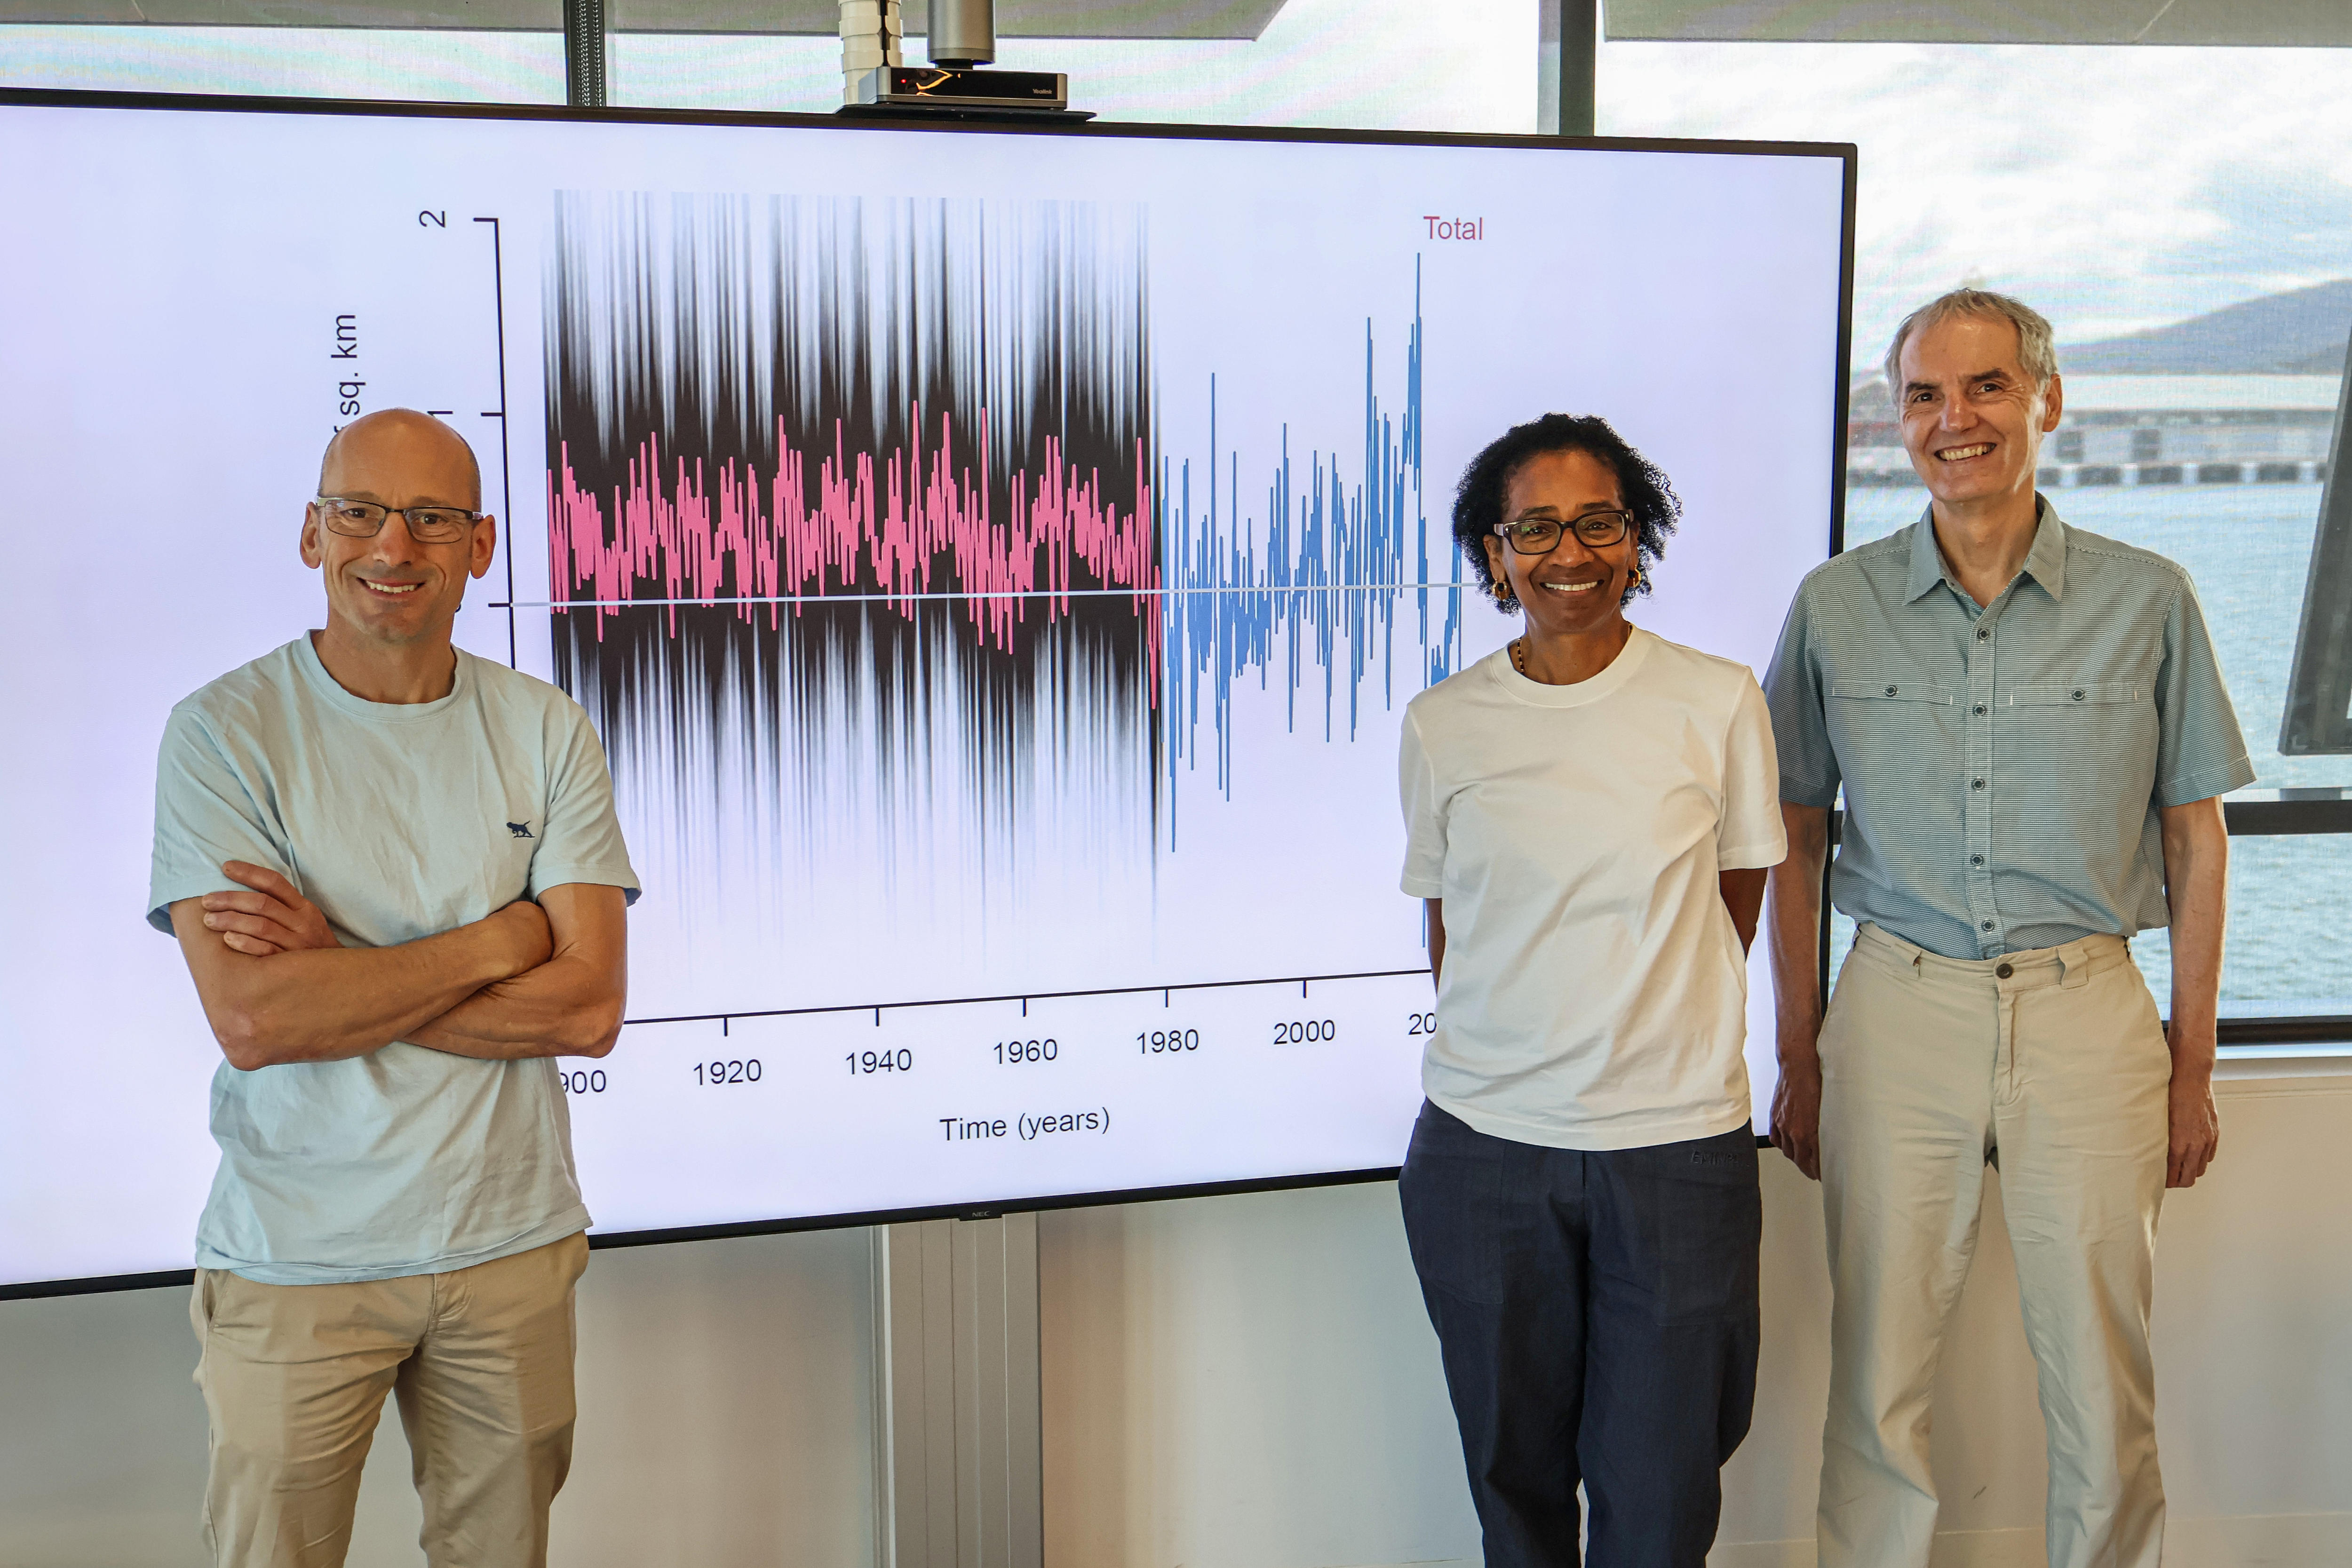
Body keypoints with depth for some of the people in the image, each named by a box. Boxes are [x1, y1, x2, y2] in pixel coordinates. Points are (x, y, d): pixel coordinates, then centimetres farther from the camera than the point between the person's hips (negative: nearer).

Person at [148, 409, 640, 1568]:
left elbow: (589, 1007, -9)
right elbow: (251, 1021, -19)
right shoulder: (223, 732, -7)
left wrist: (337, 975, -16)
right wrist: (500, 940, -14)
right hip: (296, 1257, -2)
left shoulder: (547, 733, 0)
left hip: (511, 1242, 3)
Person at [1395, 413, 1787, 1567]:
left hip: (1678, 1140, -1)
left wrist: (1640, 1037, 7)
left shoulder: (1718, 703, -1)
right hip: (1484, 1146, 1)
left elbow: (1735, 908, 8)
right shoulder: (1443, 726, 2)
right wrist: (1506, 1059, 8)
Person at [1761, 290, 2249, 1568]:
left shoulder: (2147, 601, 1)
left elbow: (2194, 840, 7)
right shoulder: (1835, 606, 2)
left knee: (2103, 1389, 9)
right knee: (1878, 1383, 7)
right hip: (1897, 1009, 0)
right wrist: (1799, 1061, 6)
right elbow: (1794, 847, 7)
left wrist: (2192, 1067, 6)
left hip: (2087, 1013, 0)